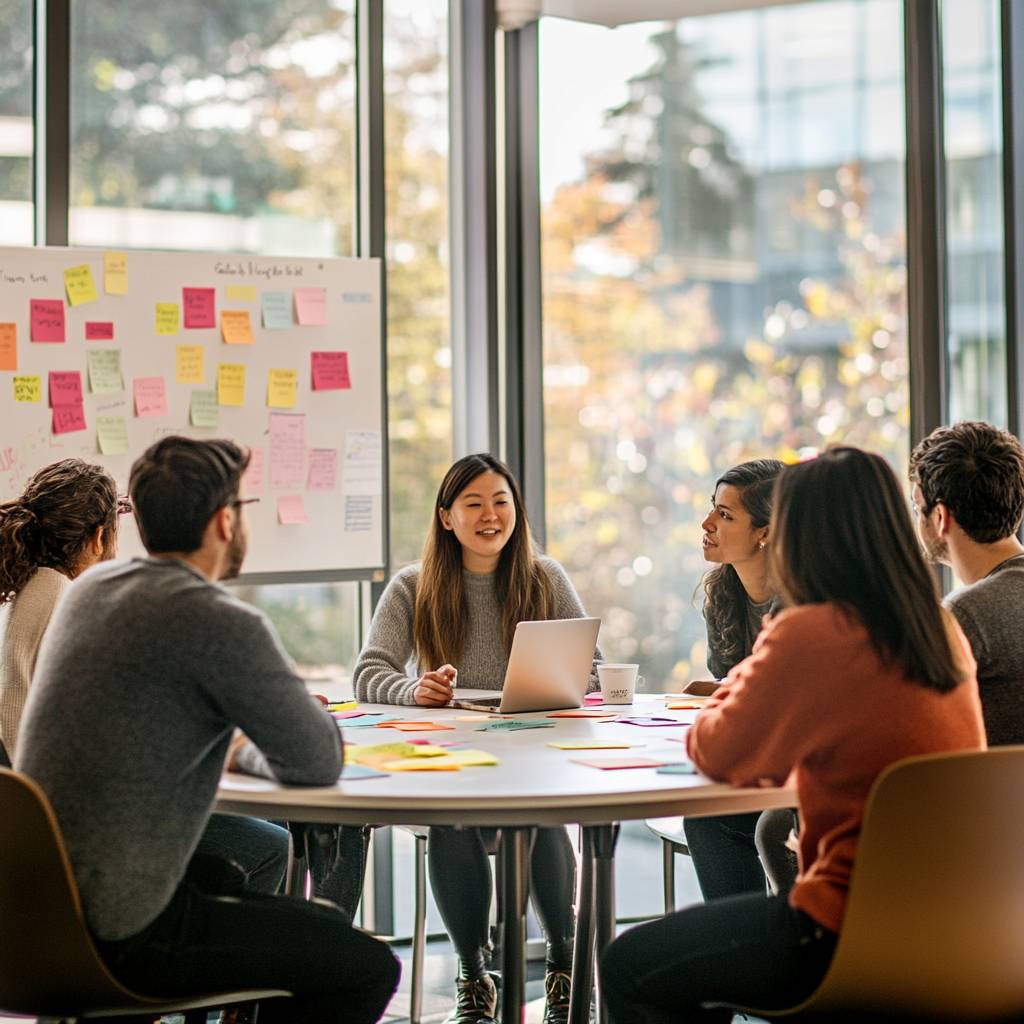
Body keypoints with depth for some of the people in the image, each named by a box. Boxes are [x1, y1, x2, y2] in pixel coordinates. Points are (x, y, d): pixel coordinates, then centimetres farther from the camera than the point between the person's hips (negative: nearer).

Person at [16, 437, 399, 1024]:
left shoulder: (90, 587, 8)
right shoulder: (223, 623, -19)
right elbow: (319, 763, -11)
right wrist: (248, 752, 8)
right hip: (121, 934, -9)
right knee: (368, 968, 0)